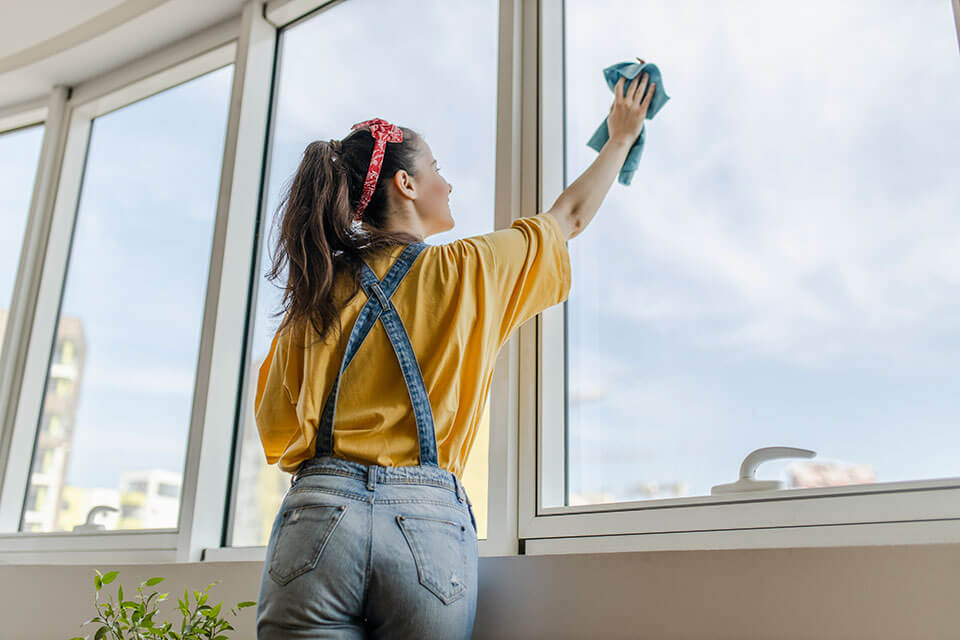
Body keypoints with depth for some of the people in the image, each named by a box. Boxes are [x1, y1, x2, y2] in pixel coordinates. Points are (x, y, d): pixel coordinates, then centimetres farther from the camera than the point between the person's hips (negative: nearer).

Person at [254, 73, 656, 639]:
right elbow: (570, 217, 21)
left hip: (320, 513, 2)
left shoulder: (315, 293, 9)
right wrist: (622, 137, 37)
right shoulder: (468, 271, 4)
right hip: (431, 523, -2)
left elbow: (274, 427, 13)